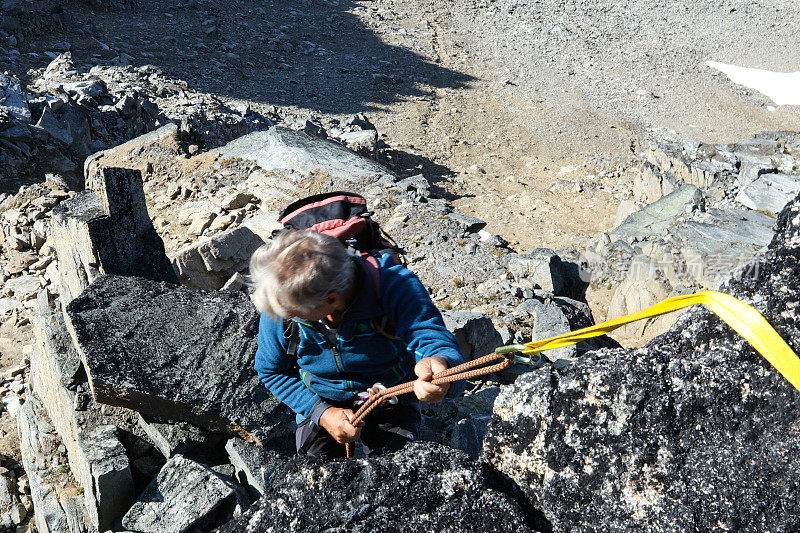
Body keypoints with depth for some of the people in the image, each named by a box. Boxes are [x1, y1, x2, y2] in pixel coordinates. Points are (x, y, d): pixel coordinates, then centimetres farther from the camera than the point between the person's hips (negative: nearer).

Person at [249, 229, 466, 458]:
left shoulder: (394, 283, -32)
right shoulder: (282, 302, -22)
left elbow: (436, 340, -42)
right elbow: (272, 371, -6)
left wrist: (440, 364, -68)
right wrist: (322, 412, -20)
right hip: (322, 405, 2)